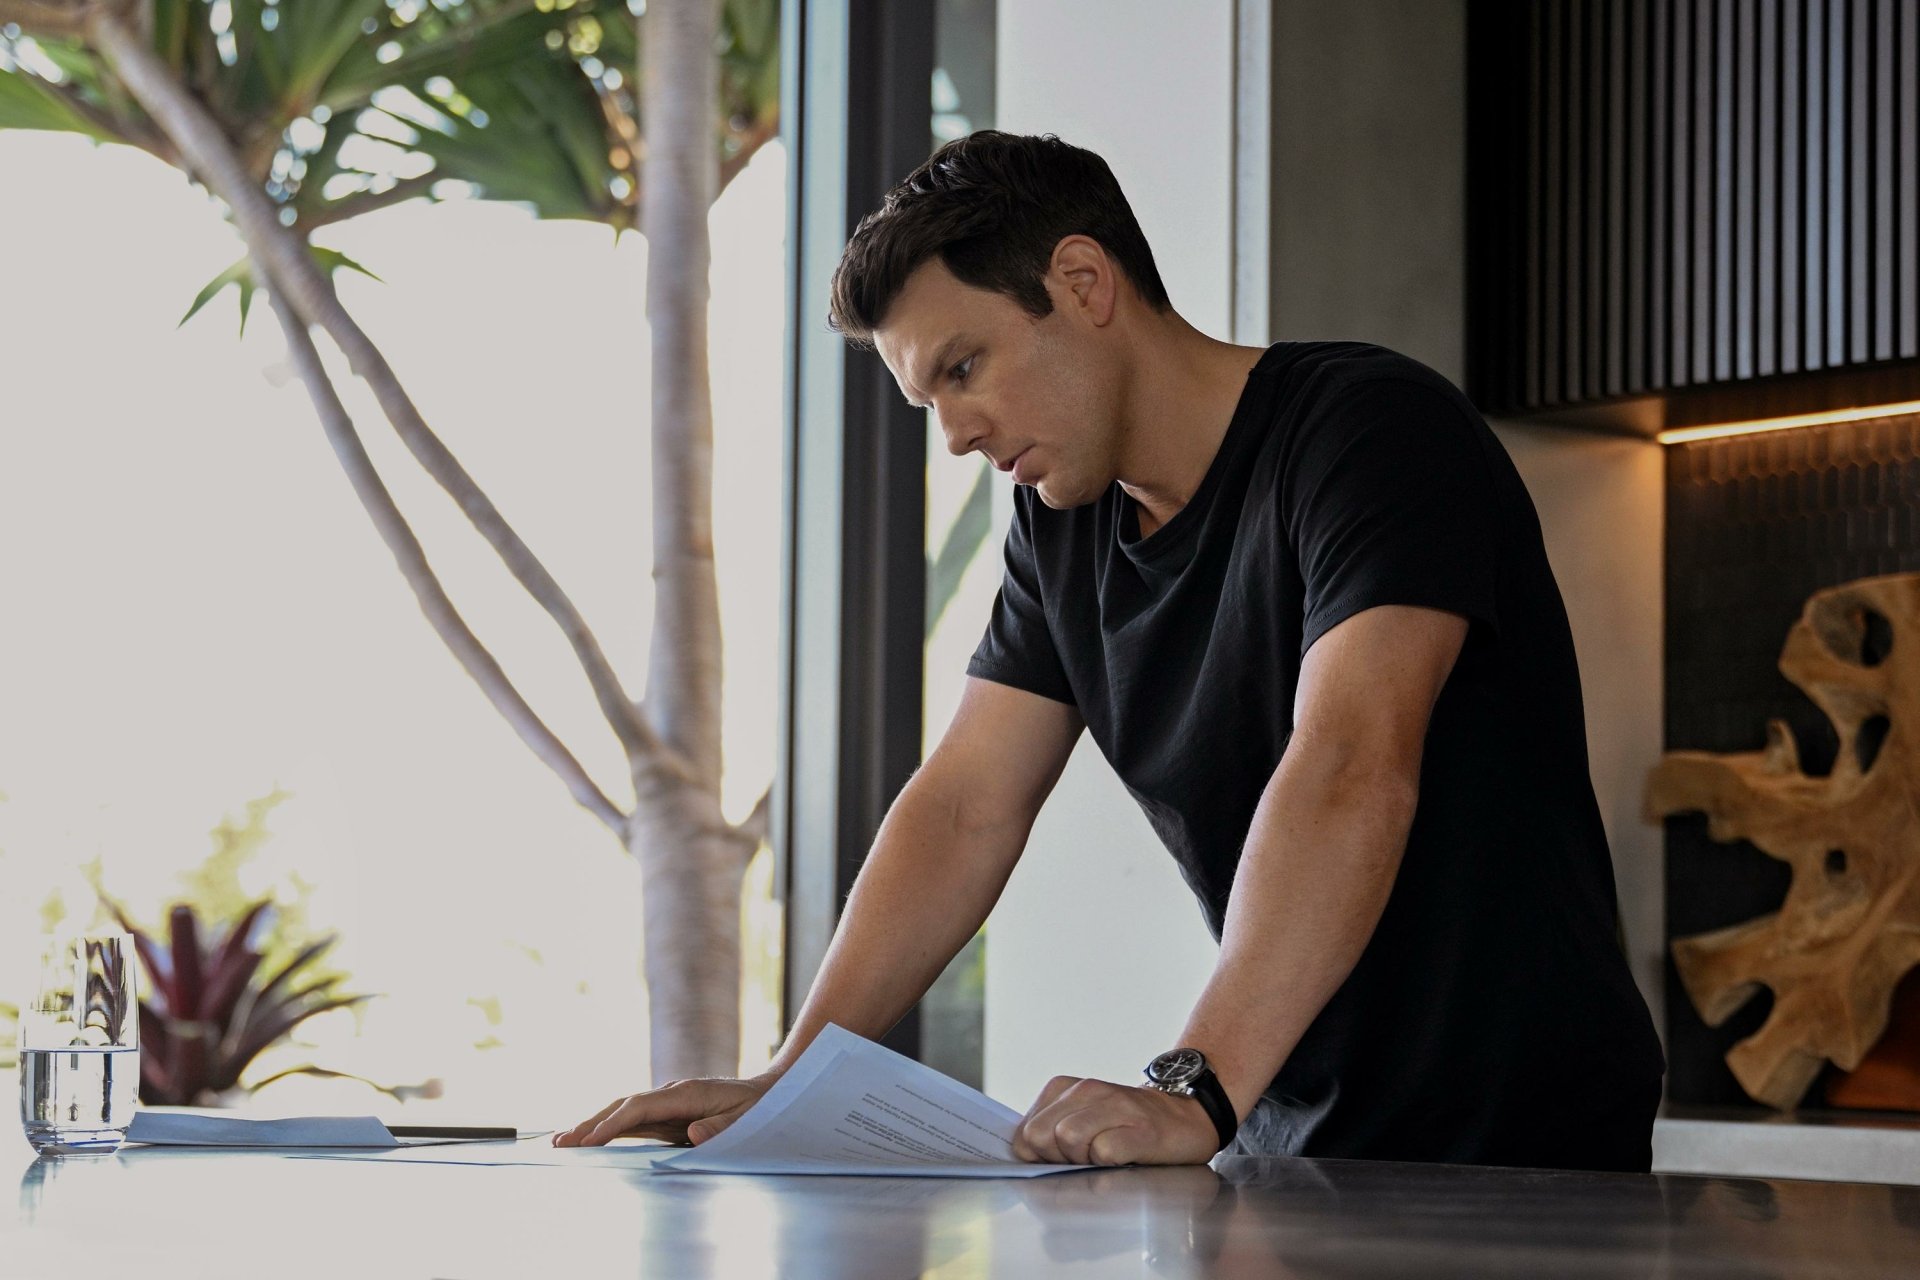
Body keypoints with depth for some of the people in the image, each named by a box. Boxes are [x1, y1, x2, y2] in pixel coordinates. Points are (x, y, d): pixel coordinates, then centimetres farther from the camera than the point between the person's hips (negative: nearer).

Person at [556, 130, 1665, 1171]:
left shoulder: (1373, 432, -14)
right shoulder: (1064, 527, 11)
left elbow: (1351, 775, -27)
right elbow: (967, 808, 8)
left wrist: (1195, 1091, -37)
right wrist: (790, 1080, -4)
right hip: (1297, 1142, 7)